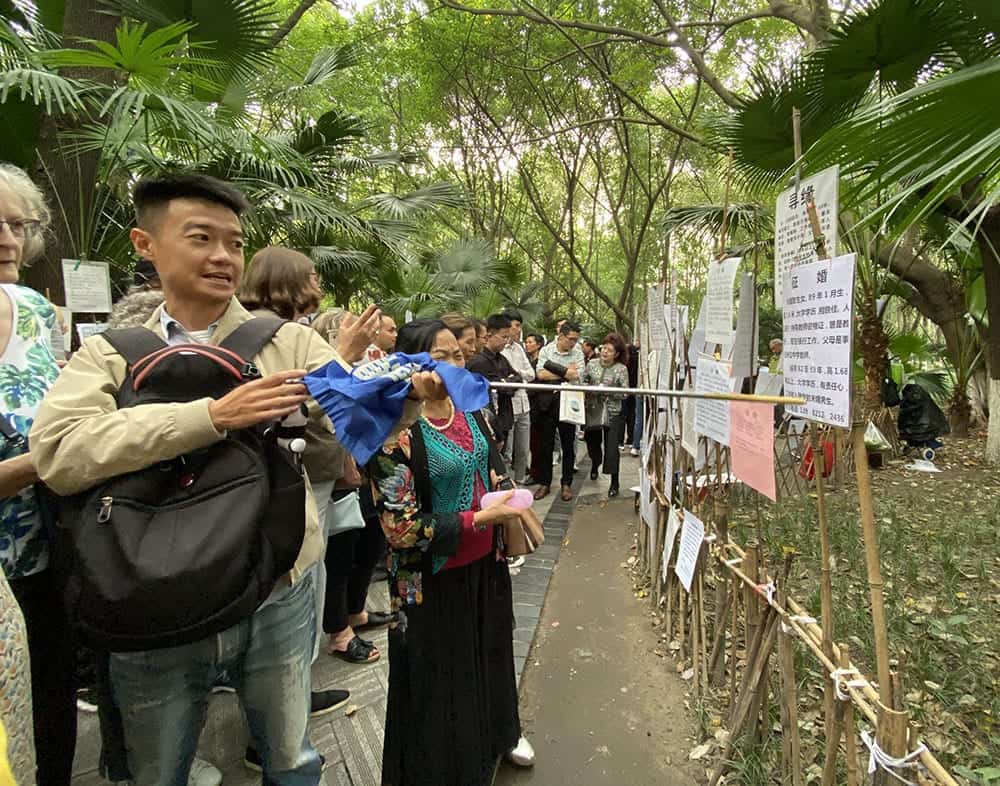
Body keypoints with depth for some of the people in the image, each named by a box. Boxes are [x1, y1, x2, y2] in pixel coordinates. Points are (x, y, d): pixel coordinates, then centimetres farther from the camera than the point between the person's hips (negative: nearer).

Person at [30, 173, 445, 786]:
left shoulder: (290, 342, 0)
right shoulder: (109, 354, 0)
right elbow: (58, 454, -17)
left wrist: (408, 393, -34)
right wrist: (212, 416, -26)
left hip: (277, 599, 0)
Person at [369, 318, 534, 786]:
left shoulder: (469, 410, -2)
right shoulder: (397, 431, -23)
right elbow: (400, 527, -24)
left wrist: (507, 502, -2)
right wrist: (477, 520, -25)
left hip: (485, 563, 7)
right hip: (433, 579, -6)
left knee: (489, 655, 26)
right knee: (440, 675, 13)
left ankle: (498, 734, 53)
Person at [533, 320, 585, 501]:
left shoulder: (578, 353, 0)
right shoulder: (546, 350, 0)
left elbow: (576, 376, -15)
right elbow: (540, 374, -13)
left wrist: (554, 372, -14)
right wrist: (565, 373, -12)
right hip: (548, 403, 0)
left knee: (568, 445, 8)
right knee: (546, 444, 7)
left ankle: (567, 483, 21)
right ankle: (544, 483, 19)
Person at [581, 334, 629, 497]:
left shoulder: (621, 369, -7)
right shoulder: (592, 364, 2)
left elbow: (624, 393, -9)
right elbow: (582, 382, 10)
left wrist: (607, 391, -20)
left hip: (613, 413, -3)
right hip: (593, 410, 3)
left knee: (611, 447, -5)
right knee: (592, 443, 18)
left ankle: (614, 482, 7)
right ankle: (595, 465, 51)